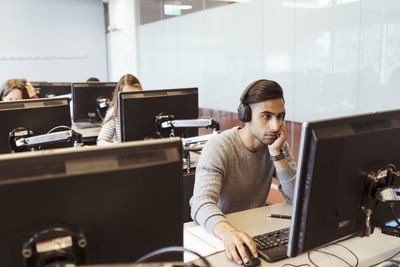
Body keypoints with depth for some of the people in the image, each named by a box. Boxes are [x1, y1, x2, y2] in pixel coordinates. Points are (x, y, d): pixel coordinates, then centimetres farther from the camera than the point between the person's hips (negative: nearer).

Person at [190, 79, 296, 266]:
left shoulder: (278, 145, -2)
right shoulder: (219, 147, -19)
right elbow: (202, 203, -32)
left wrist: (276, 153, -19)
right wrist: (228, 232, -52)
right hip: (215, 233, -4)